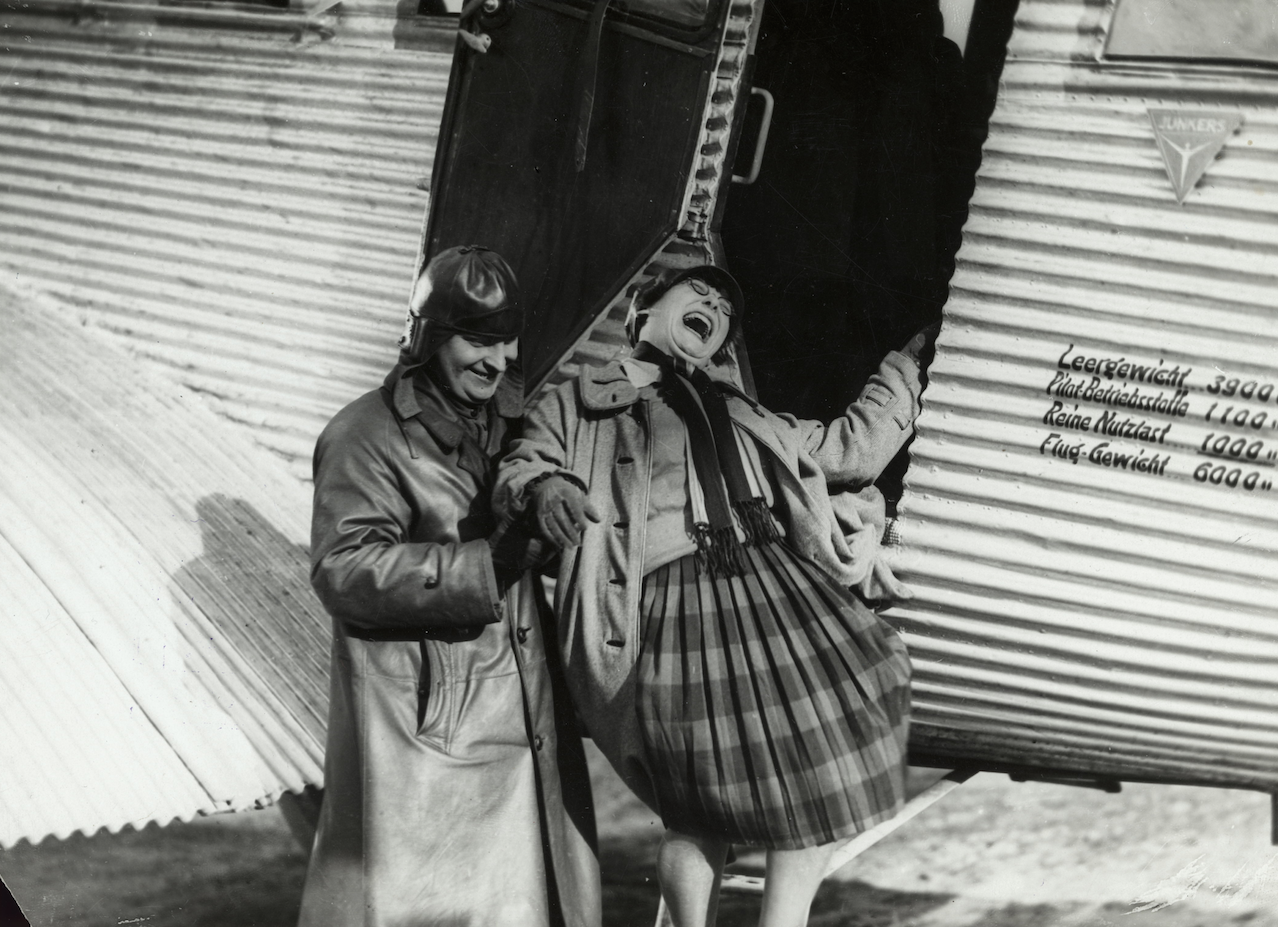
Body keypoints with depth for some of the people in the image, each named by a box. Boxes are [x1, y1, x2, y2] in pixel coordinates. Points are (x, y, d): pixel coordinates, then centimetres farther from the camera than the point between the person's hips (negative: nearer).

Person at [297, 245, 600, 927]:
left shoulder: (511, 417, 10)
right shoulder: (367, 436, -13)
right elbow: (343, 571, -22)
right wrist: (484, 564, -25)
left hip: (522, 710, 7)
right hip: (422, 723, -7)